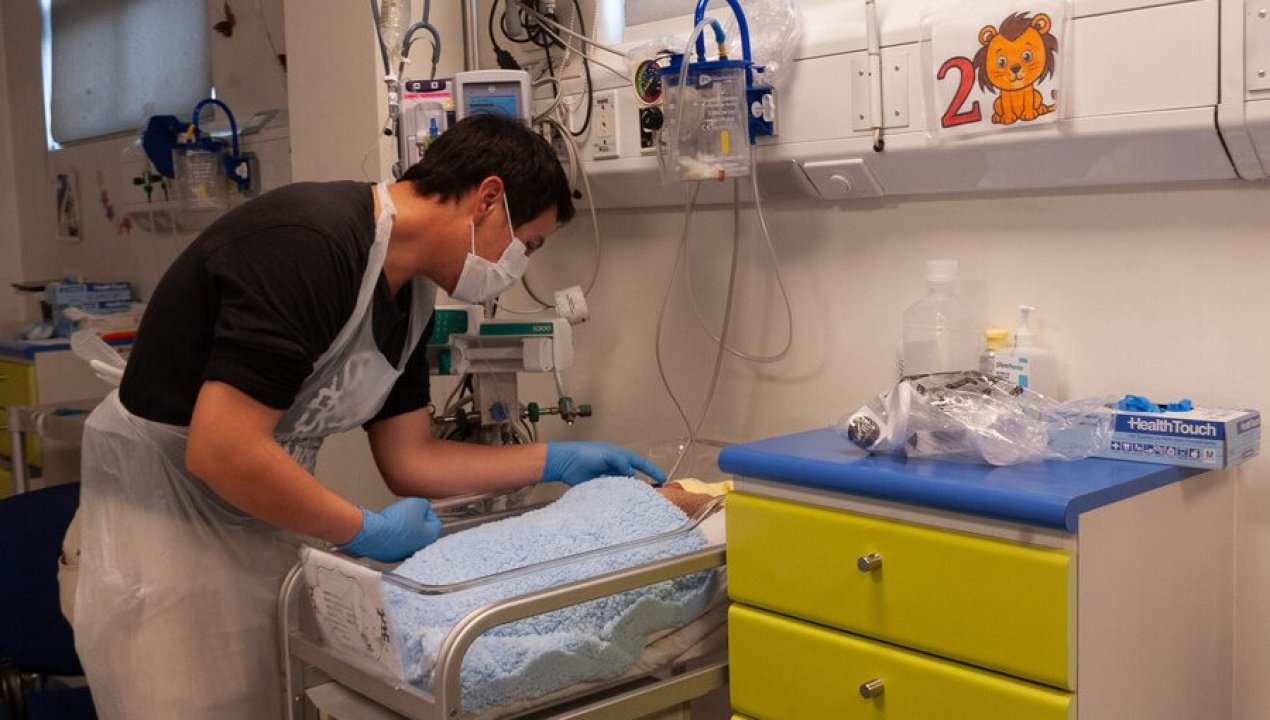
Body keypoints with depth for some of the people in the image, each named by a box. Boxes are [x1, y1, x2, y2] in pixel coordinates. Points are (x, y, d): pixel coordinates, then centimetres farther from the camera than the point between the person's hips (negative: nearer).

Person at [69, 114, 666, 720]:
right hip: (164, 526, -8)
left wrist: (559, 461, 8)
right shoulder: (312, 242, -26)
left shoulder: (408, 298, 4)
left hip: (257, 530, 8)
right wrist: (368, 532, -19)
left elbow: (409, 459, 10)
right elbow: (222, 451, -29)